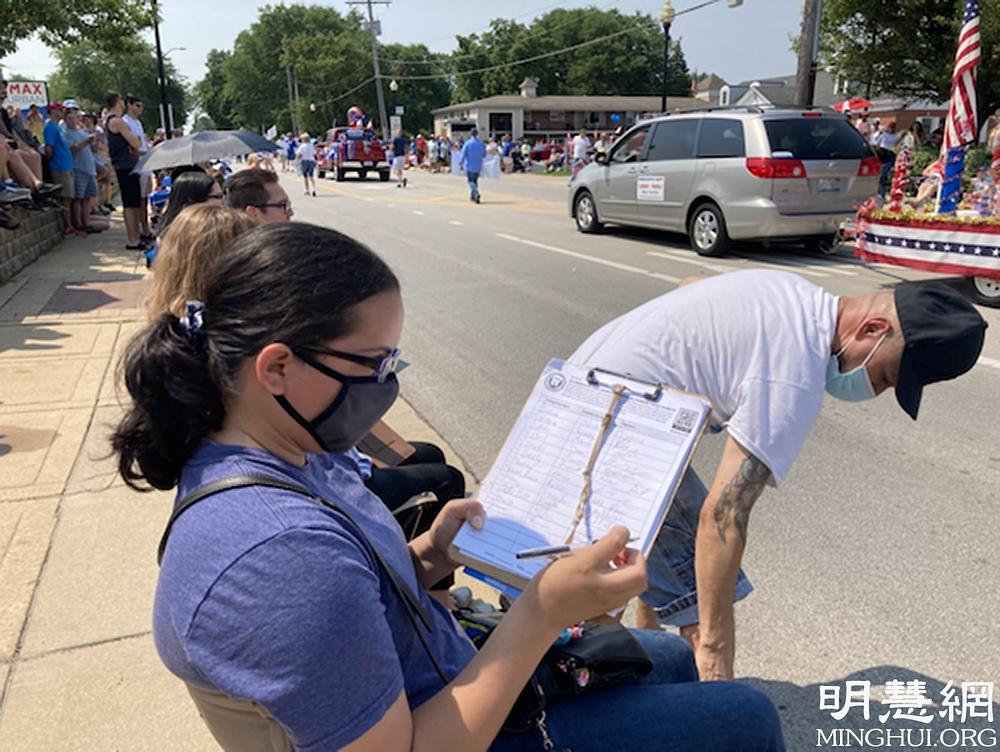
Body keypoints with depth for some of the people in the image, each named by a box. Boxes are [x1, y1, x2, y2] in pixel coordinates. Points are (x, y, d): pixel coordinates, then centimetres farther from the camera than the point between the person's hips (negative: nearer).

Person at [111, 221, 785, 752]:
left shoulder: (288, 454, -7)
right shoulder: (281, 549, -38)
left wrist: (426, 558, -10)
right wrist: (543, 613, -31)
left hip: (444, 674, 8)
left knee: (672, 659, 22)